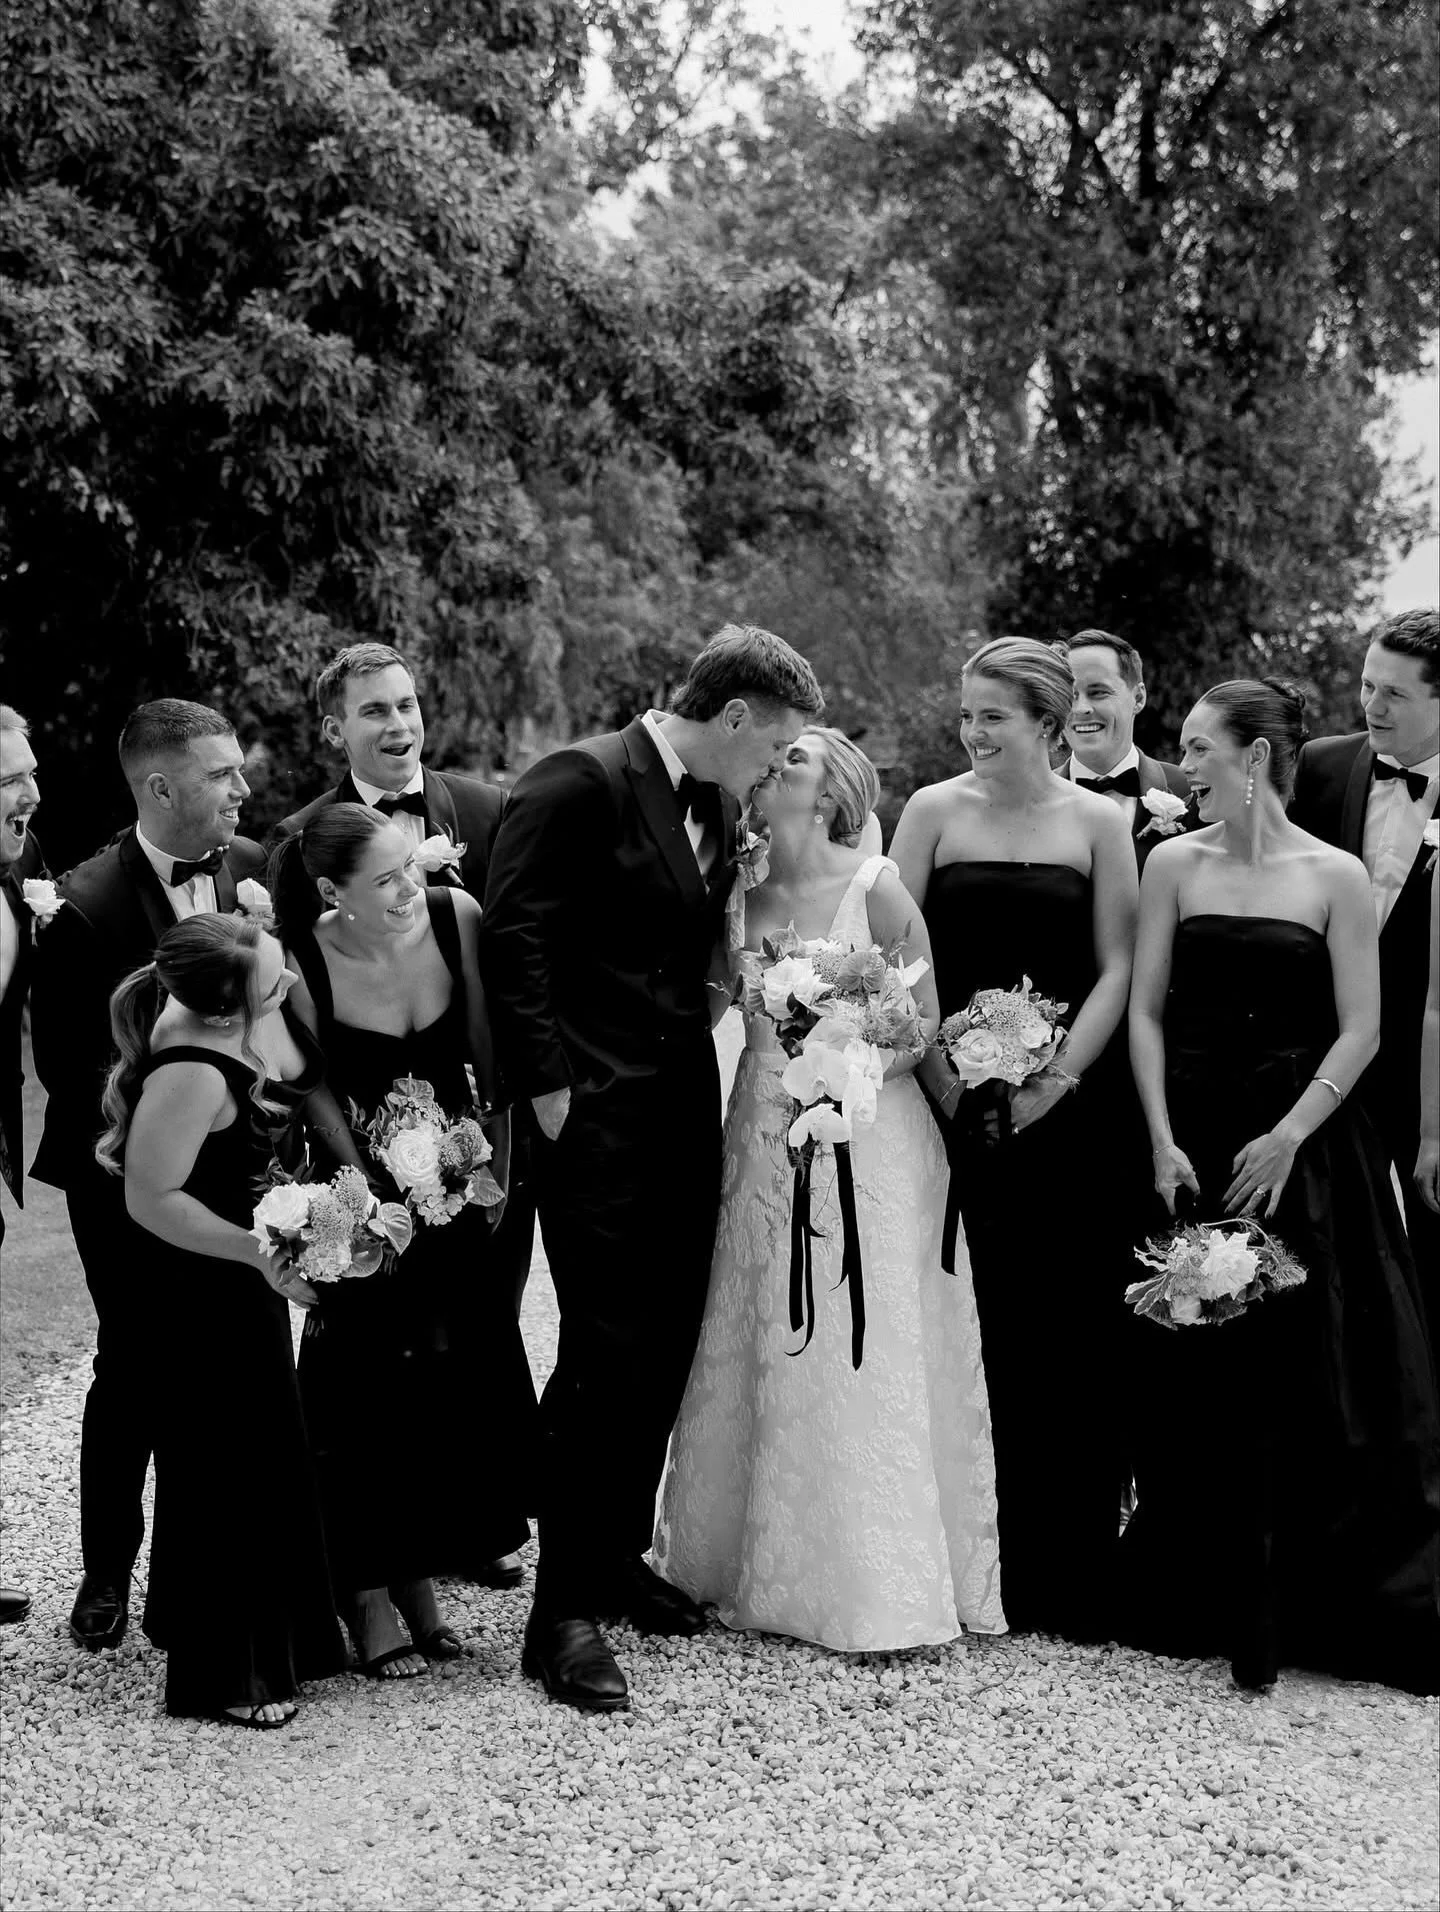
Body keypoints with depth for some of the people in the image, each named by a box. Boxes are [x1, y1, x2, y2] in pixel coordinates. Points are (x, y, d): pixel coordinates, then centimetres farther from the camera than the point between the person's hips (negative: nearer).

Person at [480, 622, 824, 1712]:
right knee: (606, 1357, -9)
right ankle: (564, 1613, -3)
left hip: (686, 1114, 8)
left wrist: (713, 1002, 10)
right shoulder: (580, 784, -12)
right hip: (597, 1119, -8)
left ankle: (618, 1554, 27)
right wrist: (547, 1085, -17)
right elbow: (511, 935, -16)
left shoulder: (719, 807, 14)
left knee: (669, 1349, 12)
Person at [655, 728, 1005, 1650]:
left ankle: (877, 1584, 8)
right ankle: (770, 1567, 21)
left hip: (863, 1138, -5)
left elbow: (925, 1028, -6)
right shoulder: (743, 892, 6)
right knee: (759, 1358, 9)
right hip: (764, 1138, 5)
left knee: (857, 1365, -2)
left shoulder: (876, 891, -8)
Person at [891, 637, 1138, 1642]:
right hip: (960, 1106, 0)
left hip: (1064, 1104, 0)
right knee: (996, 1330, 1)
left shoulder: (1098, 822, 4)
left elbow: (1117, 969, 1)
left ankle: (1077, 1578, 8)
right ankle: (1009, 1575, 10)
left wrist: (1057, 1082, -9)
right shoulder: (935, 812, 5)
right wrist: (943, 1081, -7)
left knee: (1073, 1335, -1)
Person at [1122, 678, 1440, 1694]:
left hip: (1303, 1144, -2)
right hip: (1191, 1142, 2)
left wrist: (1286, 1137, -12)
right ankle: (1199, 1601, 16)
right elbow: (1146, 1010, 3)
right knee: (1192, 1376, 4)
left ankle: (1306, 1604, 9)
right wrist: (1164, 1142, -6)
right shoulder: (1175, 863, 5)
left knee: (1303, 1373, -2)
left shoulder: (1335, 877, -2)